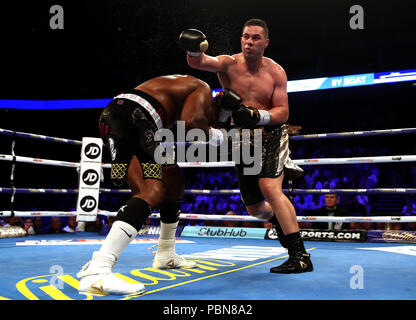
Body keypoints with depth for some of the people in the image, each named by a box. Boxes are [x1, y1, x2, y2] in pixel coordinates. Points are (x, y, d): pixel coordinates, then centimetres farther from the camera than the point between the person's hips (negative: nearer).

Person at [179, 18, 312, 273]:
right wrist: (194, 48, -46)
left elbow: (283, 113, -8)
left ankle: (300, 256, -22)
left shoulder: (275, 72, -5)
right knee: (254, 207, 12)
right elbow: (198, 62, -24)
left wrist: (258, 116, -26)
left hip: (271, 135, -3)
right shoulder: (229, 64, -5)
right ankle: (281, 220, 47)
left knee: (269, 187, -27)